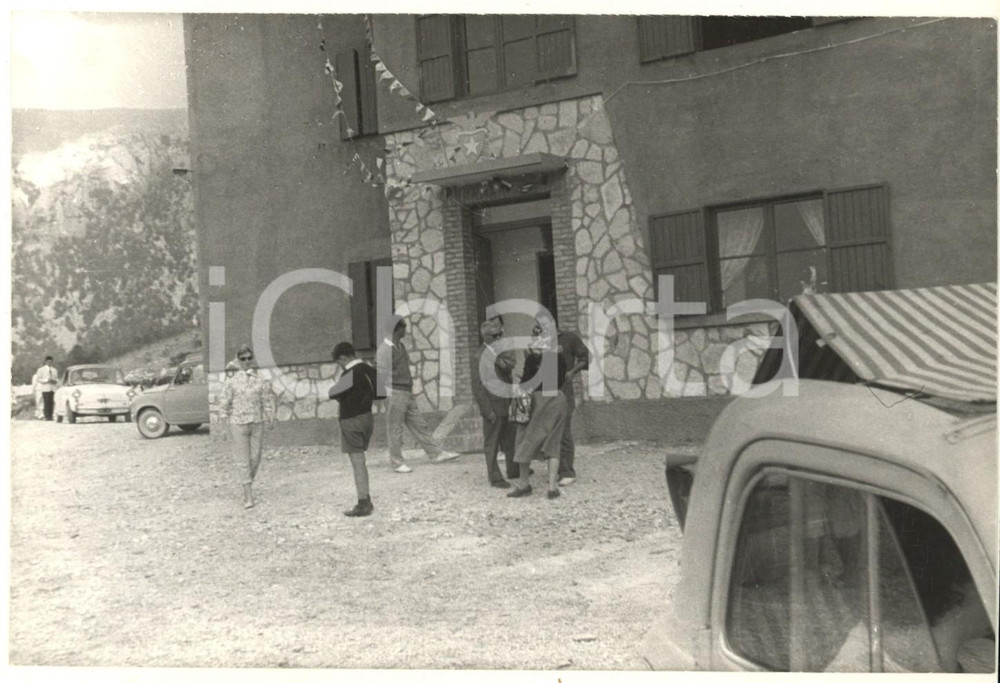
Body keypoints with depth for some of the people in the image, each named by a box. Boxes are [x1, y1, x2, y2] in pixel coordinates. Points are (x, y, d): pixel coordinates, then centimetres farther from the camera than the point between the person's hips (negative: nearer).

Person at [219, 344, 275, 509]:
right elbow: (225, 402, -1)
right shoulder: (232, 379, -4)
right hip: (238, 423, -2)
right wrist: (224, 420, -3)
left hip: (257, 423, 3)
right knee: (243, 460, -2)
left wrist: (270, 418, 4)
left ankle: (248, 486, 28)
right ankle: (248, 496, 2)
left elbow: (267, 399, 6)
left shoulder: (260, 377, 2)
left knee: (255, 457, 7)